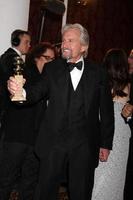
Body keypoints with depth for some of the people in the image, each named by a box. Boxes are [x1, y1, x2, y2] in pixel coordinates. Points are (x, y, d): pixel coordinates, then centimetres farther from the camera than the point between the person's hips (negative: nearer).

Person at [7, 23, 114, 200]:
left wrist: (106, 144, 2)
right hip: (53, 142, 1)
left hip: (84, 146, -1)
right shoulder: (52, 68, 4)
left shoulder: (99, 74, 0)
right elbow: (38, 92, -8)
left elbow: (106, 111, 2)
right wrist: (20, 91, -30)